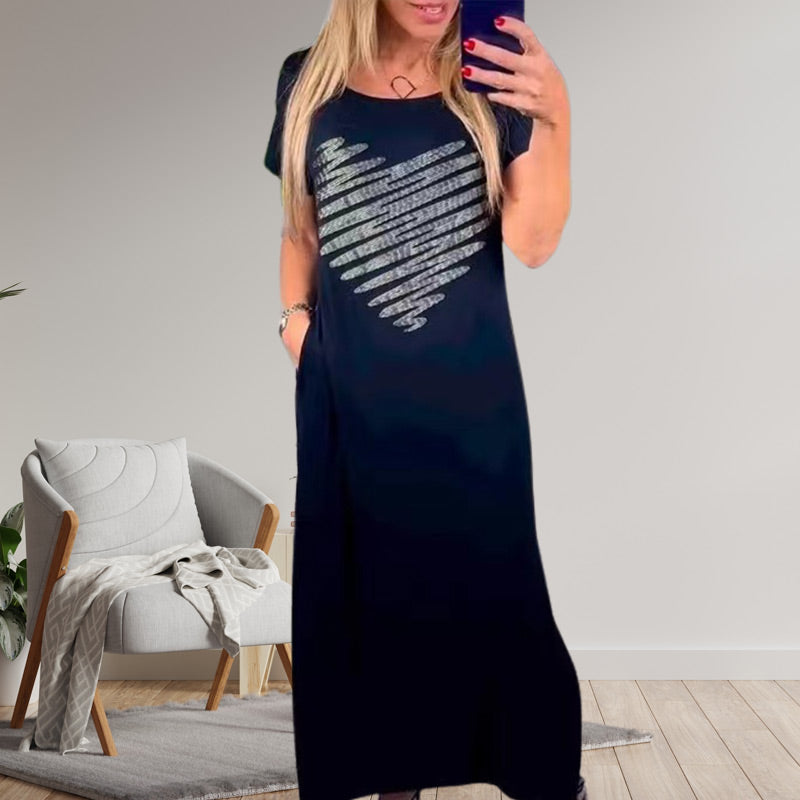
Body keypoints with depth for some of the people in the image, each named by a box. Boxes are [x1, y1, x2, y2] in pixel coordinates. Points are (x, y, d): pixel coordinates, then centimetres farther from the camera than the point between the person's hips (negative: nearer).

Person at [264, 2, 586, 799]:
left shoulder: (490, 82, -4)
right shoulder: (308, 82, 1)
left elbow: (533, 242, -13)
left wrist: (553, 117, -25)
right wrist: (294, 313, -2)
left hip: (470, 386, -2)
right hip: (350, 387, 2)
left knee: (487, 574, 5)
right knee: (367, 578, 11)